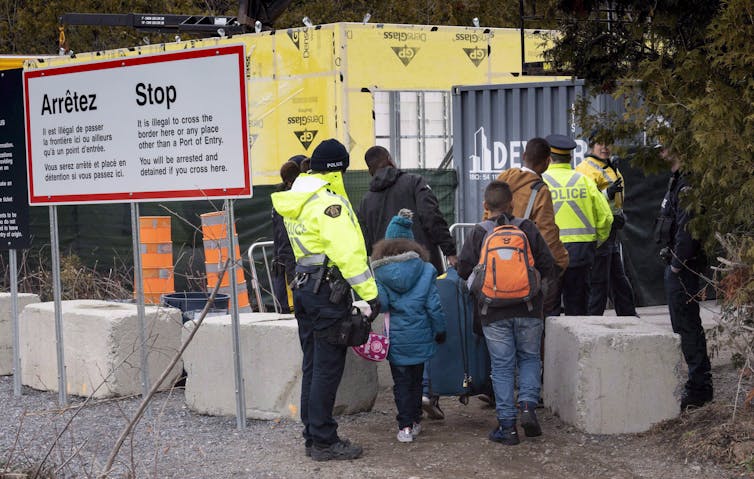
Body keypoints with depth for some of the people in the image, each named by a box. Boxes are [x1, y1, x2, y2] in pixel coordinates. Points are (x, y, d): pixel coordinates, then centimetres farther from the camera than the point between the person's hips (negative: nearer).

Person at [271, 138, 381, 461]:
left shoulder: (294, 202, 13)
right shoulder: (328, 202, -17)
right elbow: (349, 252, -22)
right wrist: (369, 293, -22)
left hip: (304, 284, 9)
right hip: (327, 289, -9)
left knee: (313, 365, 15)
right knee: (327, 367, -4)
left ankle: (312, 436, 21)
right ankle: (323, 441, 0)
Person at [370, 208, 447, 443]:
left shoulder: (380, 274, -5)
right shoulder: (425, 271, -3)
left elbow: (380, 304, -13)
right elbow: (434, 305, -3)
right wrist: (440, 331, 7)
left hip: (395, 339, -1)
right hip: (419, 336, 1)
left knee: (401, 382, 7)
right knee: (416, 380, 17)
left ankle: (405, 426, 1)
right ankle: (415, 421, 23)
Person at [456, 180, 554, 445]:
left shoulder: (477, 233, -2)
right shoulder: (527, 228, 0)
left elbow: (464, 269, -6)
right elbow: (548, 265, 1)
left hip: (493, 313, 0)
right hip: (528, 309, 1)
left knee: (502, 366, 5)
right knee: (529, 358, 17)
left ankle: (507, 424, 3)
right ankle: (528, 404, -4)